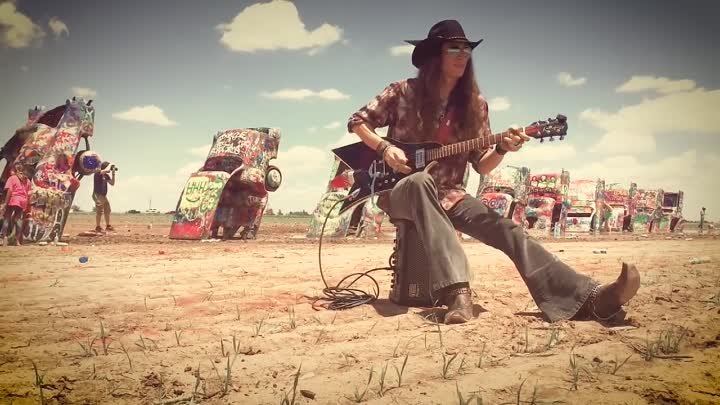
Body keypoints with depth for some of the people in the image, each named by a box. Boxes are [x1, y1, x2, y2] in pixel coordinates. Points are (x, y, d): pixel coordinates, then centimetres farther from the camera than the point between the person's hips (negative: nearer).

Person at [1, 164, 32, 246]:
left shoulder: (12, 178, 0)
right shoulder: (27, 180, 13)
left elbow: (9, 191, -10)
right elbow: (29, 194, 10)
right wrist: (27, 206, 14)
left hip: (13, 201, -4)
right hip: (23, 202, 4)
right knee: (19, 220, 8)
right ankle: (18, 241, 6)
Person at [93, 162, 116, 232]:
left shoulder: (106, 176, 12)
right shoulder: (97, 173, -12)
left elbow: (112, 183, 12)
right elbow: (107, 170, -31)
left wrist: (113, 173, 7)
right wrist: (110, 165, -10)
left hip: (104, 195, 9)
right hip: (98, 195, -9)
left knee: (107, 211, 13)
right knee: (99, 212, -9)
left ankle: (108, 226, 22)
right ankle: (97, 227, -2)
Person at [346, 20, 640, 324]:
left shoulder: (473, 104, 5)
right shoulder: (404, 91, -3)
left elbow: (481, 165, 4)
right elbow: (357, 121, 4)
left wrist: (502, 149, -19)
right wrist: (385, 148, -13)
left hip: (447, 196, 4)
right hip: (401, 190, -3)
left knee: (507, 230, -21)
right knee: (420, 180, -41)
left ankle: (588, 299, -32)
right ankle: (456, 291, -53)